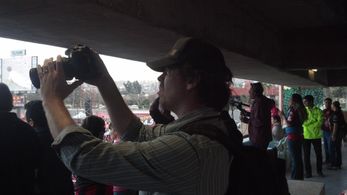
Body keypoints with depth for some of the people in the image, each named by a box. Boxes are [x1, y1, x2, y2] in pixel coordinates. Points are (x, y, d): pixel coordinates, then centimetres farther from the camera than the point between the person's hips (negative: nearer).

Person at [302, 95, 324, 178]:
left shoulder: (318, 111, -2)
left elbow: (320, 122, -12)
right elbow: (303, 122, -7)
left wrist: (308, 123, -15)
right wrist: (313, 120, -17)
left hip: (316, 136, -1)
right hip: (306, 136, 1)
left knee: (318, 154, 9)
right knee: (306, 155, 4)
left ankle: (319, 171, 24)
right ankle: (308, 172, 13)